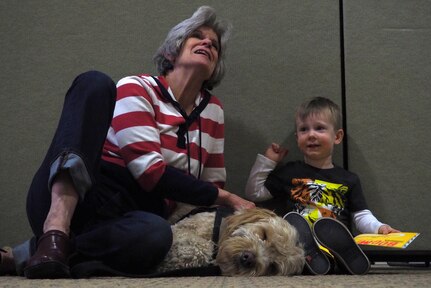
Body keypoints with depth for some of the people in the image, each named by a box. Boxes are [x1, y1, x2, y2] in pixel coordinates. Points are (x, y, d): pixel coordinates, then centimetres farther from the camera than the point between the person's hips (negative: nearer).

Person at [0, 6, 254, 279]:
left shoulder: (212, 111, 18)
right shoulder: (137, 88, 1)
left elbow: (214, 182, 22)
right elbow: (151, 173, -10)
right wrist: (227, 198, -6)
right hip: (63, 201, -2)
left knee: (156, 235, -39)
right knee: (94, 82, -25)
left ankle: (26, 254, -28)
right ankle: (56, 230, -44)